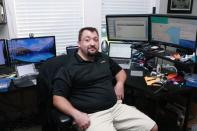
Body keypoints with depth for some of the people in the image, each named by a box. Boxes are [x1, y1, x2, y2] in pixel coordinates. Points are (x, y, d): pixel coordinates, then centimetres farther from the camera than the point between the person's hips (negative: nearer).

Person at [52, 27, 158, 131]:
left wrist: (120, 83, 8)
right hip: (92, 115, -6)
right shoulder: (68, 67, -4)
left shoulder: (103, 58, 16)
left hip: (117, 107, 7)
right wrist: (76, 114, -23)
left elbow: (120, 71, 31)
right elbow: (58, 98, -7)